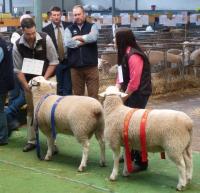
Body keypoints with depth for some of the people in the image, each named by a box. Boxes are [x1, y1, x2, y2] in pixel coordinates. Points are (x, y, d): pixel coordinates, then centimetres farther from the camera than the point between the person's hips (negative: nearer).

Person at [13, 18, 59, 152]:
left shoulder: (45, 39, -16)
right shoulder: (18, 46, -11)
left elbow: (53, 62, -11)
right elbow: (18, 69, -4)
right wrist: (26, 86, -13)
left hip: (47, 79, -2)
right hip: (29, 81, 2)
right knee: (31, 111, 8)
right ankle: (31, 141, 17)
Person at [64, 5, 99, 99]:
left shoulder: (92, 26, 6)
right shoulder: (69, 29, 8)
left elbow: (93, 37, -16)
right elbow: (67, 43, -12)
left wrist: (78, 38, -6)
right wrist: (85, 40, -9)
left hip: (91, 66, -1)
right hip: (75, 67, 2)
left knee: (93, 94, 0)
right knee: (77, 94, 9)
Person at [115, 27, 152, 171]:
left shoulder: (134, 56, -21)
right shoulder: (125, 54, 10)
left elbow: (134, 82, -22)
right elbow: (122, 75, 15)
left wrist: (123, 97, -13)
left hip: (138, 94, -9)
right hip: (130, 93, 9)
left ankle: (141, 162, -2)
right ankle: (130, 153, 27)